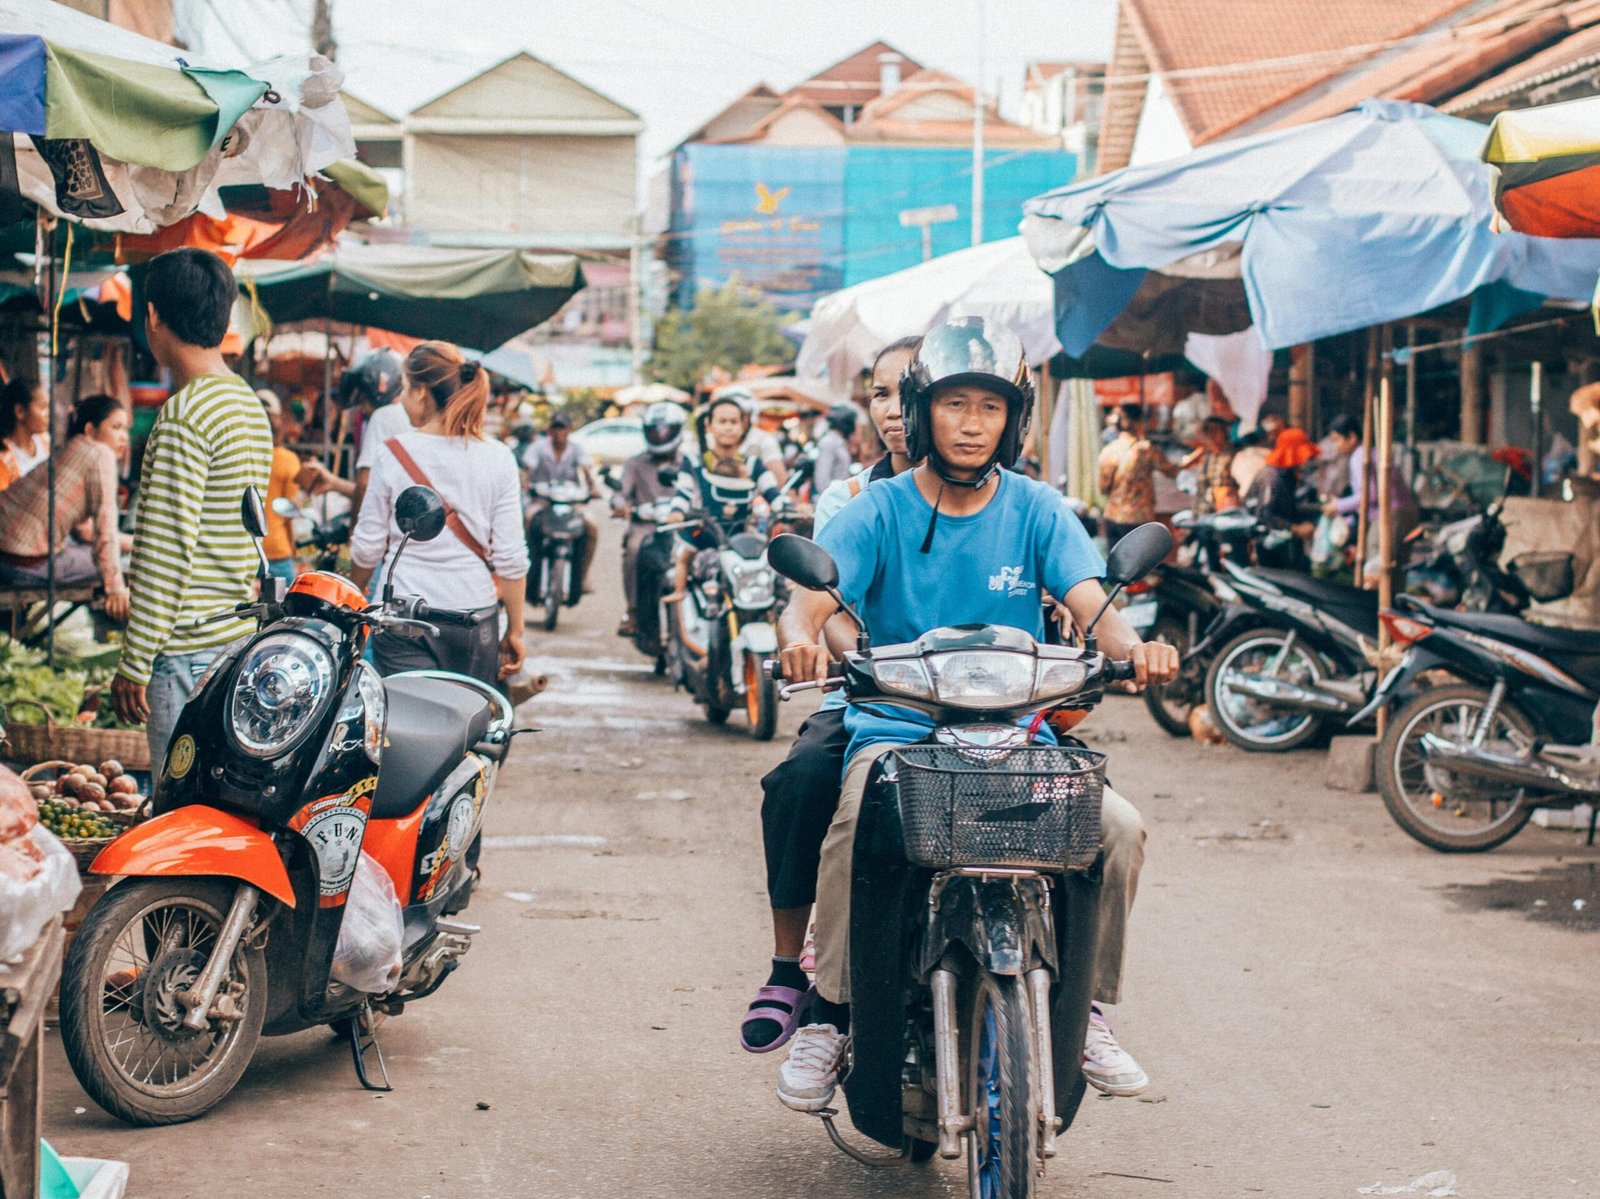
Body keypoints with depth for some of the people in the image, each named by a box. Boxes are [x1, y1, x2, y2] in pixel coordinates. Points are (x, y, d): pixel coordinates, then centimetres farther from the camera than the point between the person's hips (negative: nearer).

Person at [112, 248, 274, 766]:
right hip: (243, 640, 9)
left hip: (189, 652, -9)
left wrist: (133, 664, -14)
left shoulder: (184, 416, -15)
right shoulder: (252, 407, 13)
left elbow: (166, 553, -18)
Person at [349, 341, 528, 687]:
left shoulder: (392, 454, -5)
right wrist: (515, 631, 8)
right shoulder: (497, 459, -1)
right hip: (476, 619, 1)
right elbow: (510, 558, -2)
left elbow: (368, 548, 2)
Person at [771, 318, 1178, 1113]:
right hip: (895, 727, -2)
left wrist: (1134, 648, -31)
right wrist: (800, 637, -37)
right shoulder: (879, 512, 3)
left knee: (1120, 829, -21)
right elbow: (812, 595, -11)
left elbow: (1090, 603, -7)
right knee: (855, 825, -34)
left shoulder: (1036, 511, 7)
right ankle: (829, 1015, -15)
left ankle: (1087, 1009, 0)